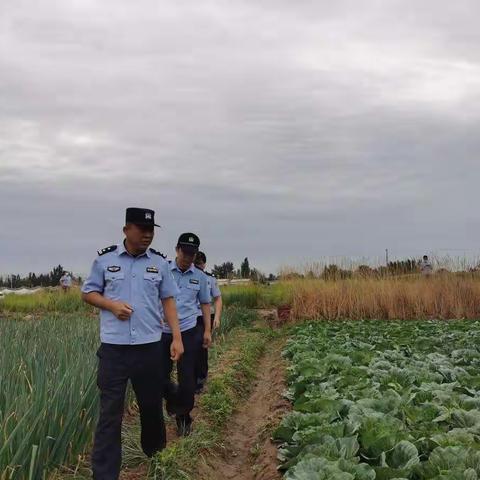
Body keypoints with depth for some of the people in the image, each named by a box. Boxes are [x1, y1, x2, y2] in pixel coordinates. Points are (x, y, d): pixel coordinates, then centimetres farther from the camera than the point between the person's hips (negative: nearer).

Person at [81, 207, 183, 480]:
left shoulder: (159, 263, 4)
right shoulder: (105, 259, 0)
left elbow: (168, 301, 7)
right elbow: (88, 293, 7)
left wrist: (177, 338, 1)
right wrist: (112, 305, -12)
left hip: (149, 346, 2)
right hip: (114, 347, -2)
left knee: (152, 405, 15)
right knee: (110, 412, 0)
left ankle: (156, 457, 38)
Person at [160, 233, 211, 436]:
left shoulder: (200, 276, 3)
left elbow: (205, 303, 13)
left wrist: (207, 330, 9)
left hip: (188, 332, 1)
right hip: (164, 332, 0)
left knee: (187, 378, 3)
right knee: (160, 375, 5)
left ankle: (184, 417, 21)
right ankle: (174, 397, 38)